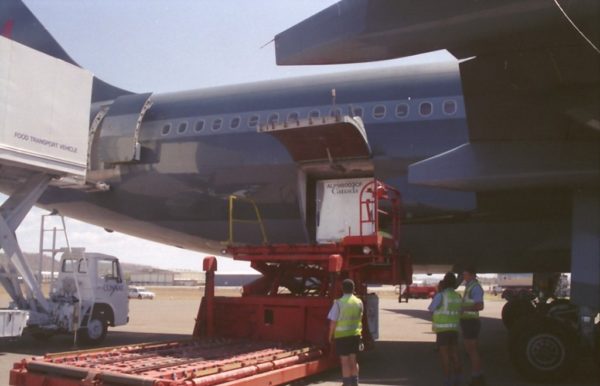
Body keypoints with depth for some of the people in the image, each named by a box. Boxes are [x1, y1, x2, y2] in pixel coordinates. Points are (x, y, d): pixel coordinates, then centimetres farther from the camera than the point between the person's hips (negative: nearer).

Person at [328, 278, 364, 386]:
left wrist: (330, 335, 1)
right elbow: (360, 318, 8)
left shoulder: (338, 303, -13)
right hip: (355, 334, 4)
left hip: (342, 335, -4)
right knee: (353, 360, 17)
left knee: (344, 361, 3)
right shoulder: (359, 302, -1)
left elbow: (333, 321, -10)